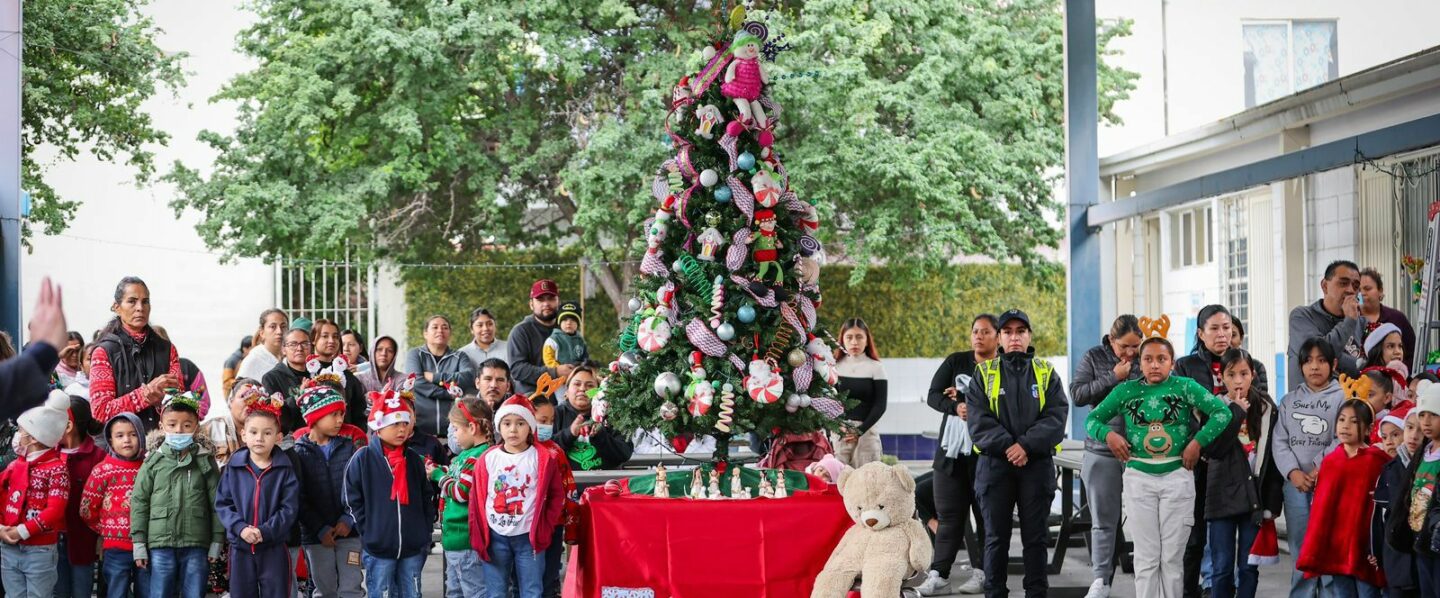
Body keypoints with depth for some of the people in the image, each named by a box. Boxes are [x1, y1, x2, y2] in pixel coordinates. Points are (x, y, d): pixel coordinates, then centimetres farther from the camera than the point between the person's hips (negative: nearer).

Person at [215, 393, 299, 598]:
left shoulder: (285, 469, -5)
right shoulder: (234, 467, 0)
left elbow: (289, 508, -8)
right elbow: (222, 503, 0)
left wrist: (265, 531, -20)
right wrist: (240, 527, -16)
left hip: (274, 548, -2)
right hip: (240, 548, 2)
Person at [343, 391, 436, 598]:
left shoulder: (414, 460, 9)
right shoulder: (363, 459, -5)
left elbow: (427, 499, 15)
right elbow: (353, 501, -4)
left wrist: (425, 533, 8)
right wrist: (369, 532, -8)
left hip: (413, 548, 4)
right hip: (378, 549, -4)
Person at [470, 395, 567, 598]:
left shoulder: (543, 459, -2)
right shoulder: (487, 459, 1)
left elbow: (557, 496, 6)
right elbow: (477, 500, 4)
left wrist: (546, 527, -1)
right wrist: (478, 537, 0)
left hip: (529, 537, -1)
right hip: (495, 537, 1)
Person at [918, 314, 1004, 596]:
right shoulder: (955, 361, 7)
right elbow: (932, 396, 0)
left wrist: (967, 398, -16)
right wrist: (956, 407, -19)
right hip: (952, 448, 3)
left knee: (985, 512, 4)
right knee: (948, 513, 5)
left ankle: (981, 571, 13)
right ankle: (939, 573, 7)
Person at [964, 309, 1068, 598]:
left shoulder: (1047, 374, 9)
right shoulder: (984, 374, 7)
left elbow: (1056, 417, -4)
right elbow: (978, 420, -5)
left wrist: (1027, 445, -17)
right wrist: (1006, 446, -17)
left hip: (1037, 465, 0)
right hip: (995, 465, 0)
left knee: (1035, 536, 5)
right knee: (996, 536, 4)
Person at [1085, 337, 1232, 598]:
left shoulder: (1184, 386, -3)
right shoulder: (1126, 390, 2)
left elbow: (1222, 412, -5)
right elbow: (1092, 420, 9)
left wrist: (1197, 442, -10)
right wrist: (1108, 434, -10)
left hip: (1177, 476, -1)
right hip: (1139, 477, 1)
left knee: (1173, 556, 4)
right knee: (1146, 556, 2)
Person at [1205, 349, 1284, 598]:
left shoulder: (1268, 409, 2)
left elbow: (1273, 458, 2)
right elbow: (1213, 449, -15)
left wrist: (1272, 502, -2)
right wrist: (1236, 412, -14)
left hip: (1255, 497, 1)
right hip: (1223, 496, -1)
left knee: (1249, 566, 5)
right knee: (1222, 568, 2)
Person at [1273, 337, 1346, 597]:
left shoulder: (1343, 397, 2)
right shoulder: (1289, 400, 13)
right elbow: (1280, 441, 6)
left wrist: (1318, 470, -14)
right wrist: (1293, 472, -10)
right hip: (1295, 484, 4)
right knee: (1301, 554, 10)